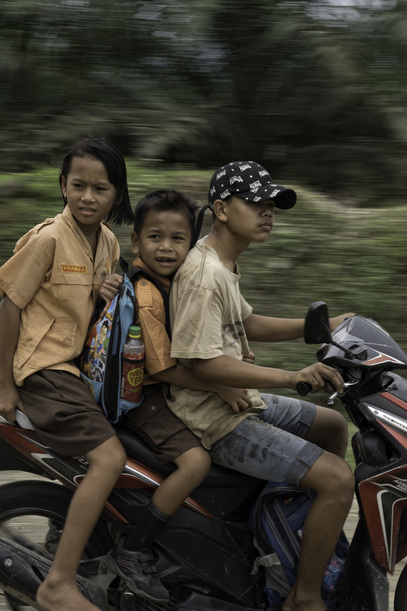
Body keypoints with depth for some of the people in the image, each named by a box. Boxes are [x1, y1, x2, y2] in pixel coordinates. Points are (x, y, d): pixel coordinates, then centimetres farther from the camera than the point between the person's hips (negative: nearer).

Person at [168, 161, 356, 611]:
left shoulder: (224, 264, 13)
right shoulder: (203, 273, -21)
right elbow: (203, 362, -27)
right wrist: (293, 377, -30)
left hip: (240, 401, 11)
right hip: (216, 421, -11)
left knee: (334, 426, 23)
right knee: (338, 479, -17)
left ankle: (326, 543, 37)